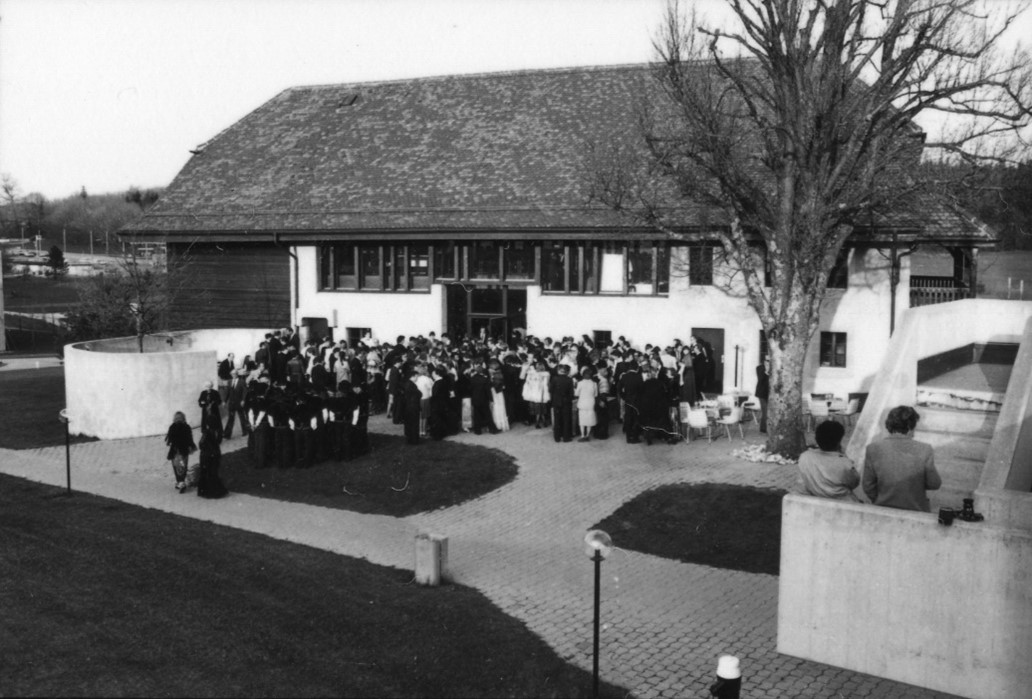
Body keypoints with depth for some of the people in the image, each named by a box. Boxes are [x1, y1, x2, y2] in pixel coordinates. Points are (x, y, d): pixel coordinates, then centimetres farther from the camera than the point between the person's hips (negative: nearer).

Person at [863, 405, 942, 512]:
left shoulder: (873, 449, -13)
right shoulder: (925, 450, -16)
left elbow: (868, 486, -6)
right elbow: (934, 484, -6)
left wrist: (880, 502, 11)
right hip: (916, 511, -1)